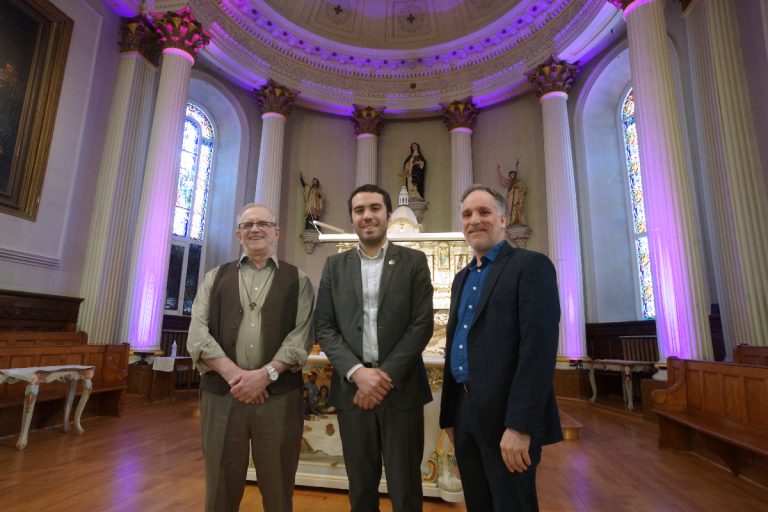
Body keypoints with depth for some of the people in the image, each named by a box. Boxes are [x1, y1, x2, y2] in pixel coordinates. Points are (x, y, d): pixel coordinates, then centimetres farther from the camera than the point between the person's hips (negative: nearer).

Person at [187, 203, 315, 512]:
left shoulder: (297, 280, 7)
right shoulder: (215, 278, 11)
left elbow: (301, 336, -3)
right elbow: (198, 333, 1)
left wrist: (265, 374, -14)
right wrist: (233, 373, -12)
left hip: (279, 396, -1)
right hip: (221, 394, 2)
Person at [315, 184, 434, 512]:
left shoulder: (414, 262, 1)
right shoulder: (335, 266, 7)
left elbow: (422, 325, -5)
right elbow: (324, 327, 2)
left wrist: (386, 375, -12)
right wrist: (357, 372, -12)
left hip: (401, 387, -1)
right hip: (351, 387, 2)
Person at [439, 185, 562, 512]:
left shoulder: (530, 266, -8)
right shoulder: (462, 278, 15)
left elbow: (540, 347, -18)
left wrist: (519, 425, -22)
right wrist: (449, 414, 14)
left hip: (506, 415, -7)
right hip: (465, 412, 7)